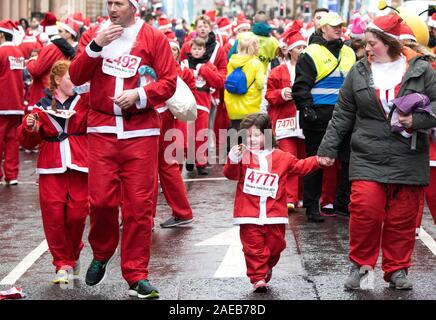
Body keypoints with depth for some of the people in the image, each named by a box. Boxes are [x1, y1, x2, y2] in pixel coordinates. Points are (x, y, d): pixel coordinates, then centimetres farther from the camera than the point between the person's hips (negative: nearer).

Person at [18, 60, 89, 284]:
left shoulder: (85, 101, 9)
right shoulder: (42, 107, 9)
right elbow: (28, 142, 11)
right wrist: (29, 128, -9)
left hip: (80, 167, 0)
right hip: (51, 169, 0)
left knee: (77, 214, -5)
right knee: (53, 215, -6)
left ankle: (73, 254, 21)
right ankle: (63, 264, 5)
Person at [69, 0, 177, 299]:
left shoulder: (154, 38, 2)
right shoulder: (94, 34, 9)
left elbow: (169, 82, 0)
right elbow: (76, 76, 1)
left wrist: (139, 94, -15)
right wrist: (96, 45, -11)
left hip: (141, 131, -1)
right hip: (102, 129, 2)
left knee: (139, 205, -3)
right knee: (101, 200, -3)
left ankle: (137, 276, 5)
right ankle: (101, 255, 25)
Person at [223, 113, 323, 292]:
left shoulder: (281, 157, 9)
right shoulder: (243, 155, 2)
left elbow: (300, 166, 16)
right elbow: (231, 174, -7)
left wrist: (318, 161, 4)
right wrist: (233, 160, -26)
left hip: (274, 215, 2)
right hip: (249, 215, -2)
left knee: (275, 245, 9)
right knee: (254, 247, -4)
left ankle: (267, 268, 35)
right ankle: (258, 278, 2)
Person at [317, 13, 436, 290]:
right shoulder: (359, 73, 7)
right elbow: (343, 115, 10)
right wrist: (328, 148, 8)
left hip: (408, 160, 0)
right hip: (368, 159, 0)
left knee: (402, 218, 4)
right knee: (365, 210, -12)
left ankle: (396, 269, 20)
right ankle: (359, 264, 7)